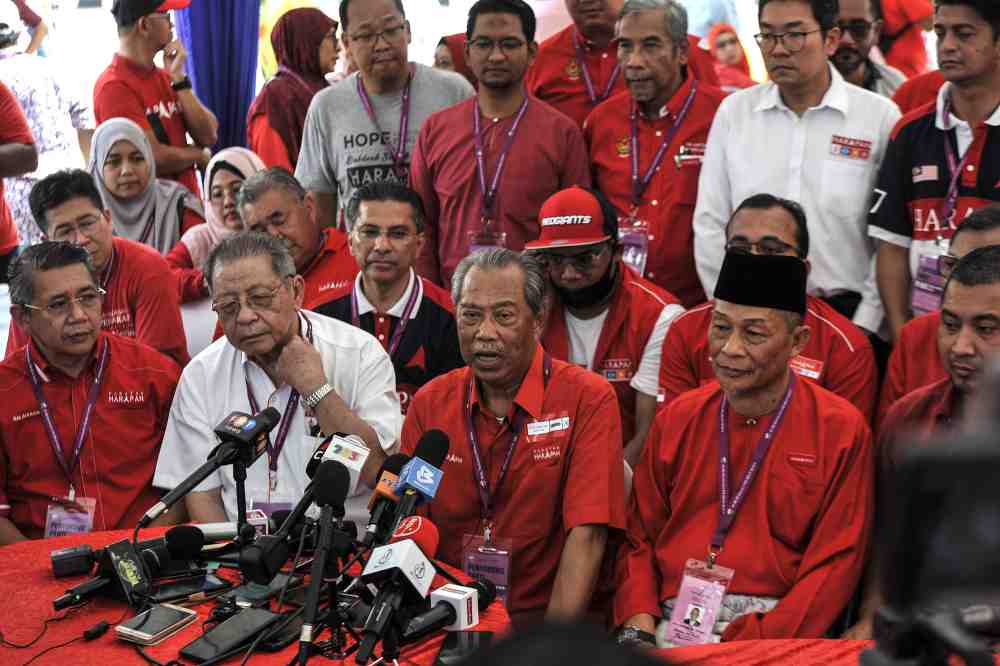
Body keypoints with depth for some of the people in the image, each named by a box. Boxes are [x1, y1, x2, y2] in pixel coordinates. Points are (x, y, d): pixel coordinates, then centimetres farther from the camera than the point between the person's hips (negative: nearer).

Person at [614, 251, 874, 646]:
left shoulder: (841, 431, 0)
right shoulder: (676, 420, 11)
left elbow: (834, 566, -3)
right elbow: (640, 539, 14)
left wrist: (750, 648, -14)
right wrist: (639, 629, -4)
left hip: (773, 631, -3)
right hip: (671, 625, 3)